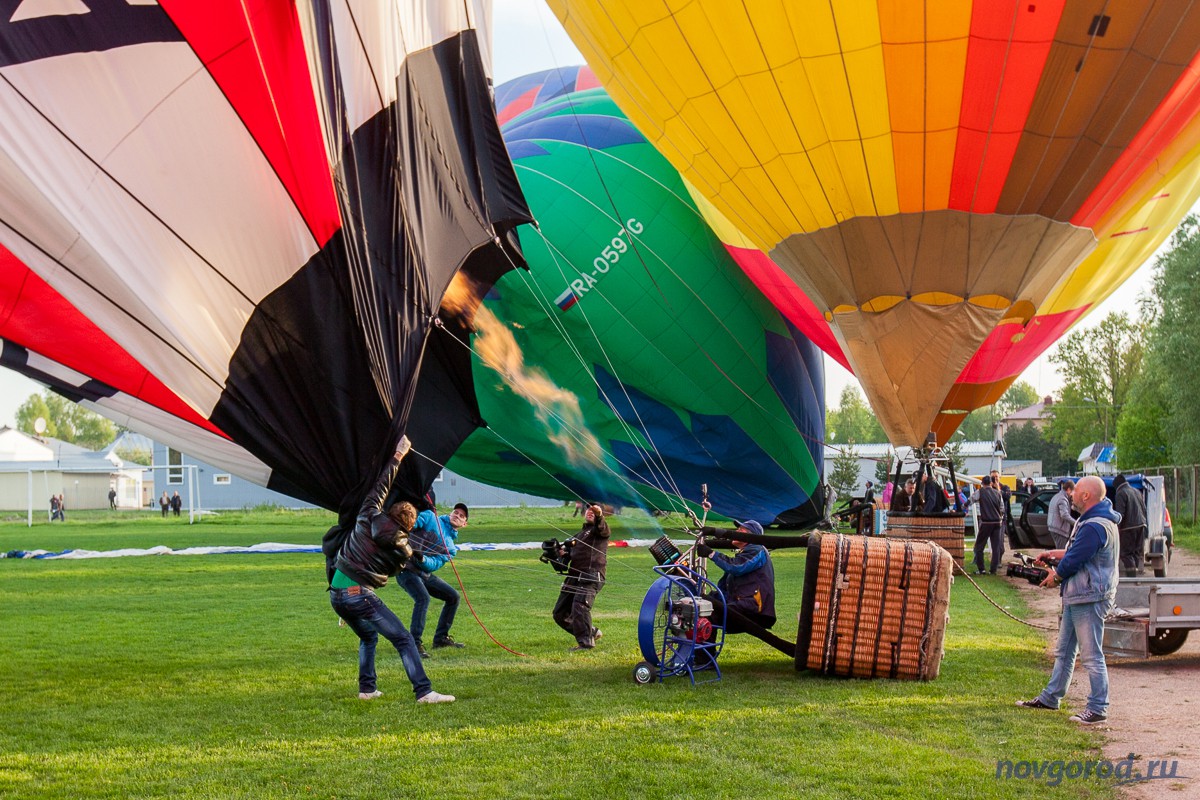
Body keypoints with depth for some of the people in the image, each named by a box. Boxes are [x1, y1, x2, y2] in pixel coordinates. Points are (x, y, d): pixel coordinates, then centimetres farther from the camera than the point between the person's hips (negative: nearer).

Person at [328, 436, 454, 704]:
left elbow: (381, 486, 18)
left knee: (368, 637, 28)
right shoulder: (402, 549, -4)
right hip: (360, 594, -7)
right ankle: (423, 691, -15)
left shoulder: (367, 518, 6)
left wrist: (396, 457, 24)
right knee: (403, 640, -5)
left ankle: (367, 688, 21)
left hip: (335, 593, 7)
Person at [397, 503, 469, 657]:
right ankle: (415, 643, -29)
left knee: (453, 597, 10)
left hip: (425, 573, 8)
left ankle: (441, 638, 23)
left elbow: (435, 564, -5)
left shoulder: (451, 548, 14)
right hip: (406, 568, -8)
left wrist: (422, 559, -27)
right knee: (423, 598, -30)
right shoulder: (431, 518, 3)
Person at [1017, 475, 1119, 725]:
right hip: (1076, 597, 12)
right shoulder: (1090, 521, 15)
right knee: (1064, 651, 18)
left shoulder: (1094, 527, -22)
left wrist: (1055, 577, -3)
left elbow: (1074, 561, -20)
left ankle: (1098, 708, -2)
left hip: (1089, 599, -12)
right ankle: (1050, 698, 26)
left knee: (1091, 655, -6)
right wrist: (1056, 553, 17)